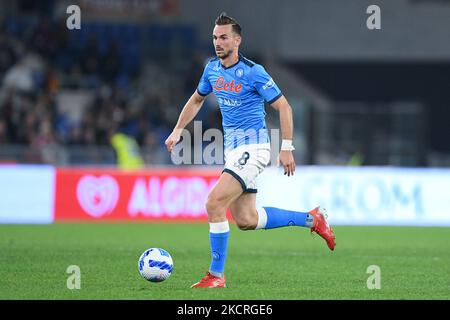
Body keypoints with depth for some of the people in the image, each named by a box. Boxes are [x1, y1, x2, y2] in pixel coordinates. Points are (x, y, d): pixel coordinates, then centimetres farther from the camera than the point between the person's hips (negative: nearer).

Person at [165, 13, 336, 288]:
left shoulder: (253, 72, -13)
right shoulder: (212, 69, 8)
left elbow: (283, 106, -10)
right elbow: (197, 100, 26)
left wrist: (287, 148, -14)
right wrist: (178, 130, 18)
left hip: (253, 148, -8)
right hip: (233, 150, 8)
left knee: (214, 204, -19)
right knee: (246, 220, 9)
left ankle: (216, 275, -10)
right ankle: (311, 219, 25)